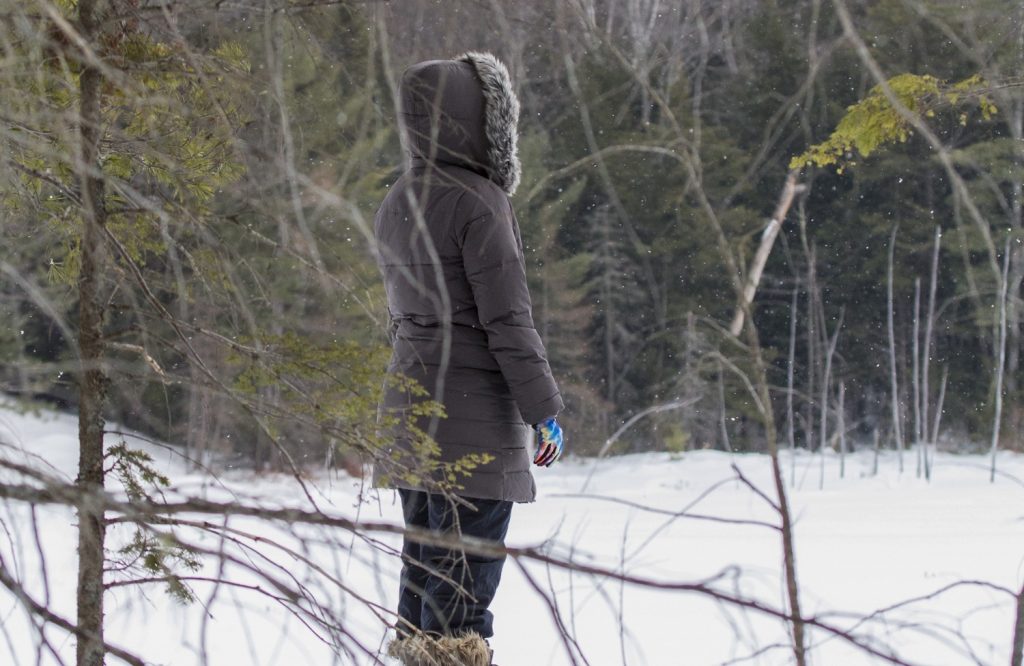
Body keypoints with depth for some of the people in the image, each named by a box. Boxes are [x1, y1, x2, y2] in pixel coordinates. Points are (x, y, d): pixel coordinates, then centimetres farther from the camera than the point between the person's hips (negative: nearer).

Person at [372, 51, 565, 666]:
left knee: (424, 554, 15)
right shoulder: (478, 202, -14)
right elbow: (508, 319, -15)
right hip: (476, 417, -8)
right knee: (466, 569, -5)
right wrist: (545, 408, -9)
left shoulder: (395, 205, 12)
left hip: (410, 403, 8)